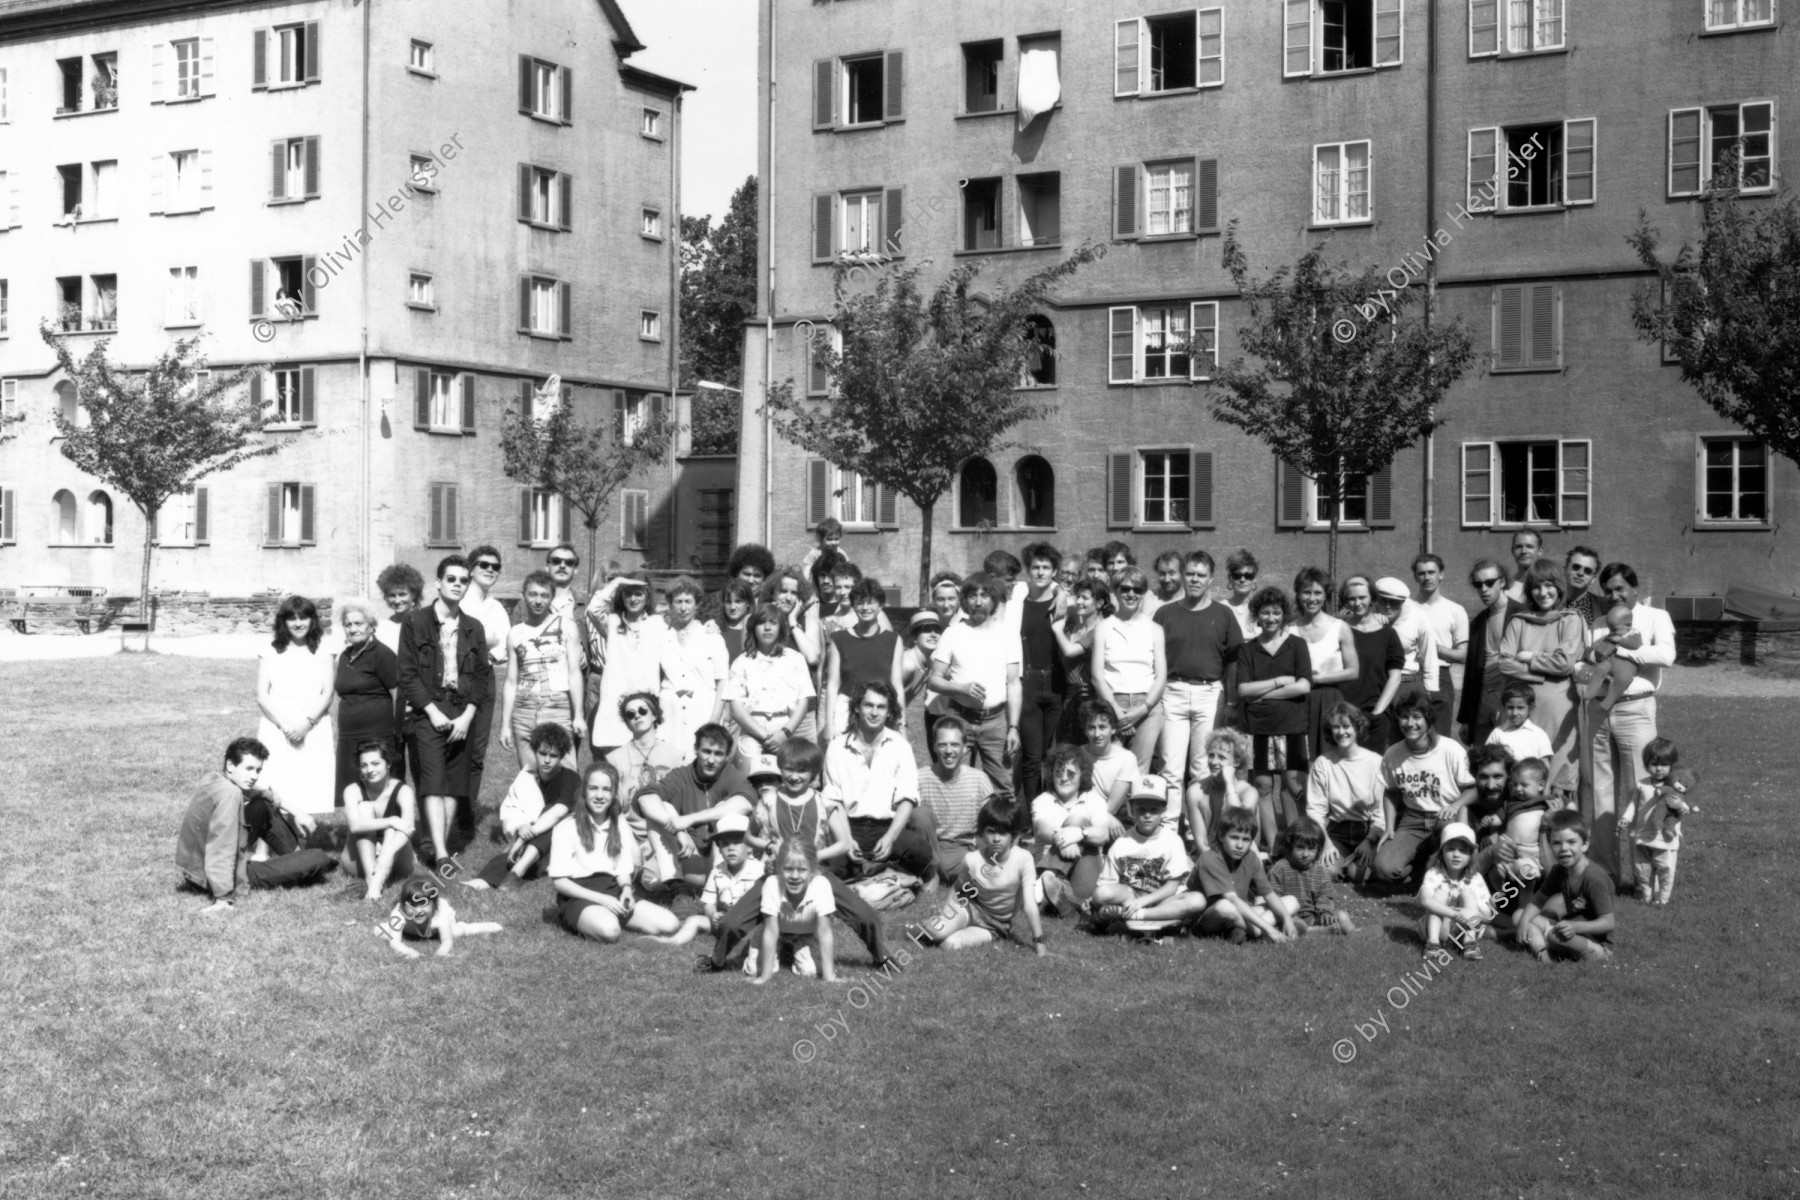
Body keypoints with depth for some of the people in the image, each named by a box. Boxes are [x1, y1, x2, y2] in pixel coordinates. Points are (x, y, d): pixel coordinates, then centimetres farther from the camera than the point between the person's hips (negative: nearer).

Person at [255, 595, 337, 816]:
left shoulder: (322, 653, 11)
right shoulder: (269, 653, 9)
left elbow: (326, 694, 3)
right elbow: (262, 696, 3)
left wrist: (306, 723, -12)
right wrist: (285, 726, -10)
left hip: (314, 730, 1)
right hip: (276, 731, 0)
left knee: (316, 799, -8)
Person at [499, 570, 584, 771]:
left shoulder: (566, 626, 4)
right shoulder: (515, 634, 12)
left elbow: (574, 673, -1)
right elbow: (511, 682, 13)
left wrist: (578, 715, -8)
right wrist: (505, 724, 8)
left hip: (559, 708, -3)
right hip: (524, 710, 3)